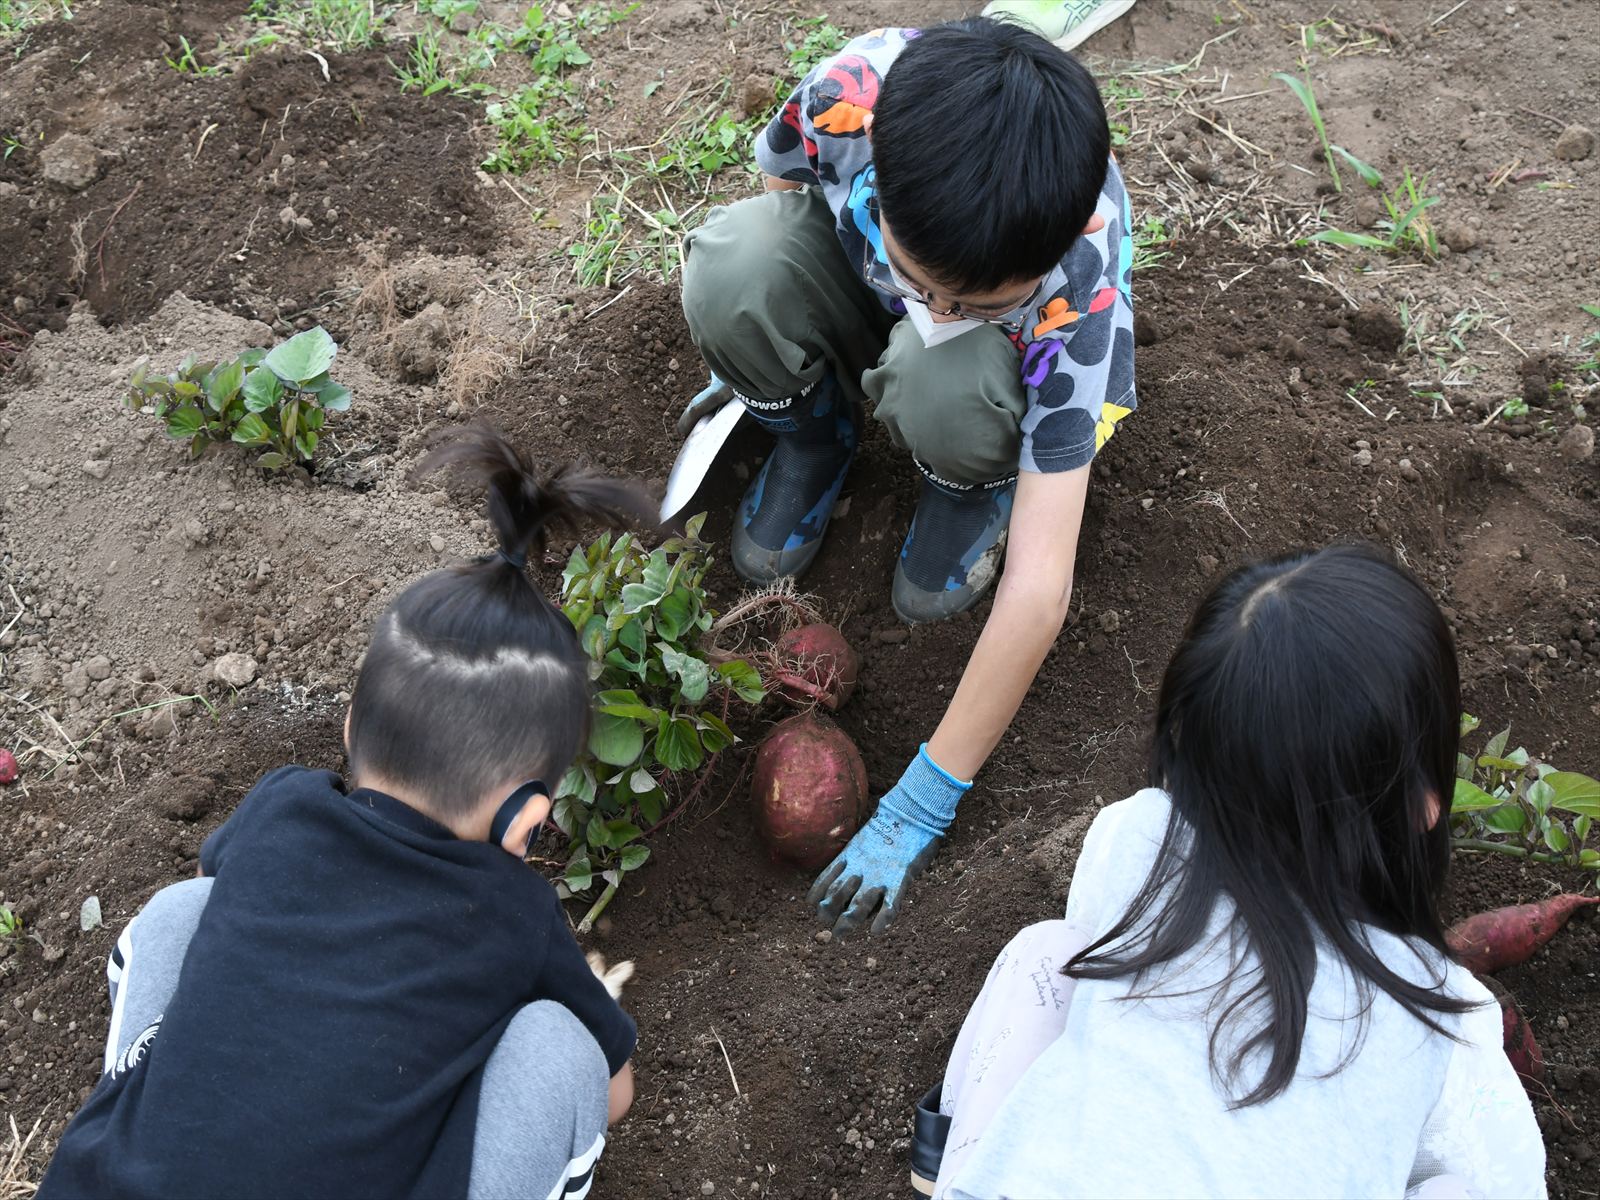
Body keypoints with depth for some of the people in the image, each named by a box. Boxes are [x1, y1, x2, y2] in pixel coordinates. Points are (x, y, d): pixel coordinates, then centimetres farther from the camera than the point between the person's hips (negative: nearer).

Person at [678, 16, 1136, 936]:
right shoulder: (851, 92, -36)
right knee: (731, 262, -32)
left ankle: (975, 481, -2)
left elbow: (1038, 591, -38)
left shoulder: (1079, 292, -40)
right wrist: (759, 345, 3)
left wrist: (926, 801, -34)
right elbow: (789, 183, -7)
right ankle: (813, 432, 1)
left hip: (1019, 358, -2)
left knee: (942, 391, -40)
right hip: (855, 285, 3)